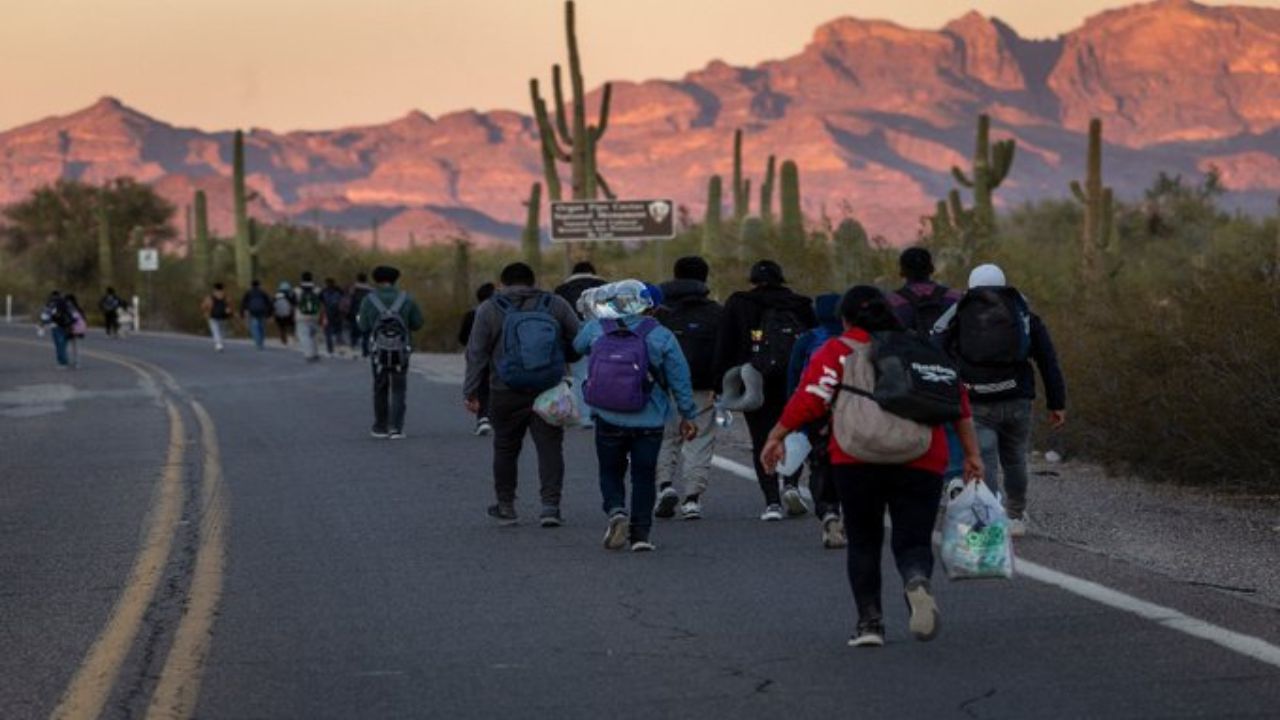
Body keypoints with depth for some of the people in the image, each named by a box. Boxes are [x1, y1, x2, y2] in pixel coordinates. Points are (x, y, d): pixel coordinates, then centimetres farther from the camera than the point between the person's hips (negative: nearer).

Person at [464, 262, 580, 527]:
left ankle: (506, 507, 21)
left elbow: (476, 353, -2)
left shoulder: (489, 310, 0)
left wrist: (471, 391, 1)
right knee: (550, 447, 2)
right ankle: (550, 505, -8)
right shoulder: (556, 305, 3)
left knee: (505, 448, 13)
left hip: (507, 395, 0)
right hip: (549, 393, 0)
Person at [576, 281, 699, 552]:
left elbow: (577, 347, 19)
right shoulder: (661, 337, -9)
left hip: (608, 419, 1)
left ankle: (616, 511, -10)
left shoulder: (596, 329, -4)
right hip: (648, 422, -1)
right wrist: (688, 416, 8)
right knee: (643, 476, 9)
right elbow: (680, 380, -3)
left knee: (610, 472, 16)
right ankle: (640, 534, 5)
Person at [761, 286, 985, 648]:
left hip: (856, 461, -1)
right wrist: (972, 453, 15)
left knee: (863, 541, 14)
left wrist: (776, 437, 4)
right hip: (919, 463, 1)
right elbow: (957, 400, 12)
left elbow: (809, 399, -4)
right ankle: (918, 582, -28)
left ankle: (869, 621, 9)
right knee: (913, 540, 4)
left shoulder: (837, 352, 6)